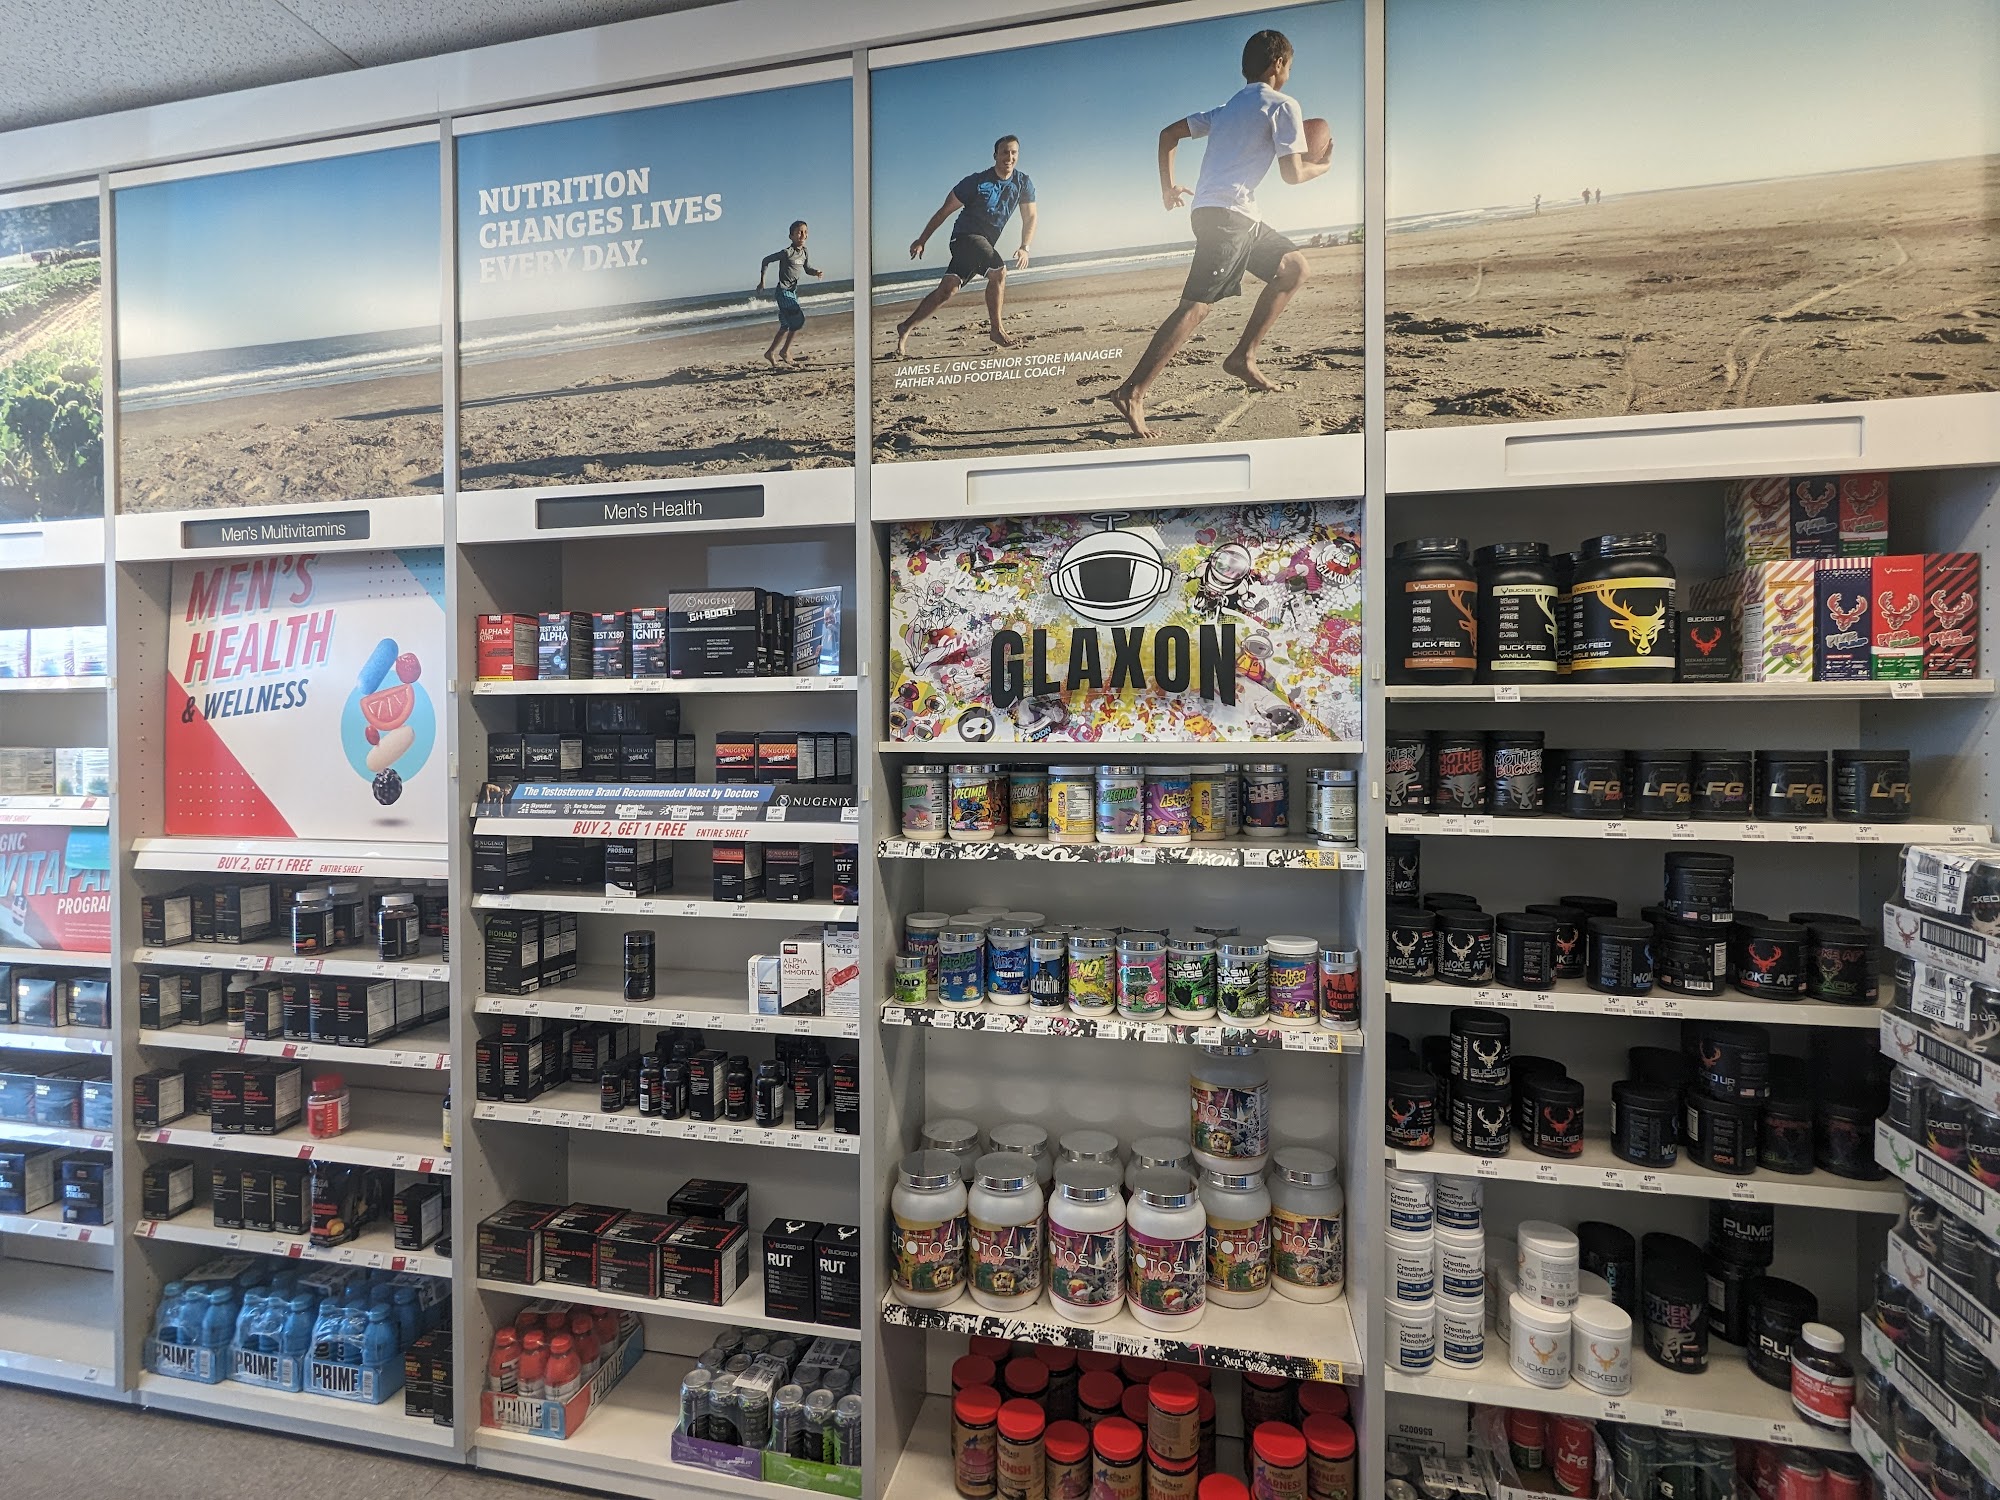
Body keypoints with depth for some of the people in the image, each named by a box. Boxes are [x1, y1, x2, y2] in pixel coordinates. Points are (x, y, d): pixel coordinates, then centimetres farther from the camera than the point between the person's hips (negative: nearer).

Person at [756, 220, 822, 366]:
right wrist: (762, 281, -5)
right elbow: (766, 260, -7)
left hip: (793, 291, 8)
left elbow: (807, 269, 20)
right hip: (784, 291, -8)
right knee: (799, 319, -15)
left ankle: (770, 353, 20)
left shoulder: (804, 252, 6)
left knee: (786, 326, 11)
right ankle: (785, 350, -3)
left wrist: (816, 272, -3)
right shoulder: (787, 252, -15)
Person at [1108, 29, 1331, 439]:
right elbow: (1293, 174, -4)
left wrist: (1168, 187, 23)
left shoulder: (1229, 107, 25)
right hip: (1228, 214, -9)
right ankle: (1132, 393, -27)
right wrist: (1323, 165, 15)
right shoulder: (1283, 105, 2)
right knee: (1196, 305, -18)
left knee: (1295, 267, 17)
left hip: (1229, 215, 9)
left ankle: (1243, 356, 10)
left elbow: (1169, 134, 23)